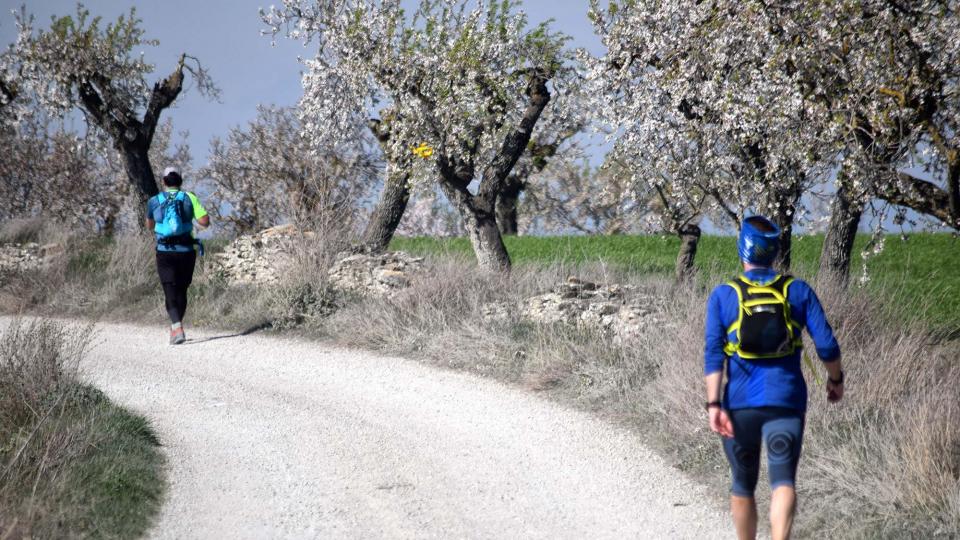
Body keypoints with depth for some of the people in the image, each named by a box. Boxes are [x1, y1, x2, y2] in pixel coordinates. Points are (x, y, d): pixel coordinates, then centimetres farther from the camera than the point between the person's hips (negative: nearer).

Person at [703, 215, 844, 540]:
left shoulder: (723, 295, 1)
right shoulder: (798, 291, 1)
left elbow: (713, 354, -7)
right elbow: (826, 344, -1)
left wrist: (714, 405, -10)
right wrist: (835, 379, 17)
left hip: (740, 403, 1)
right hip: (785, 401, -1)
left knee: (743, 485, 17)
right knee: (783, 480, -9)